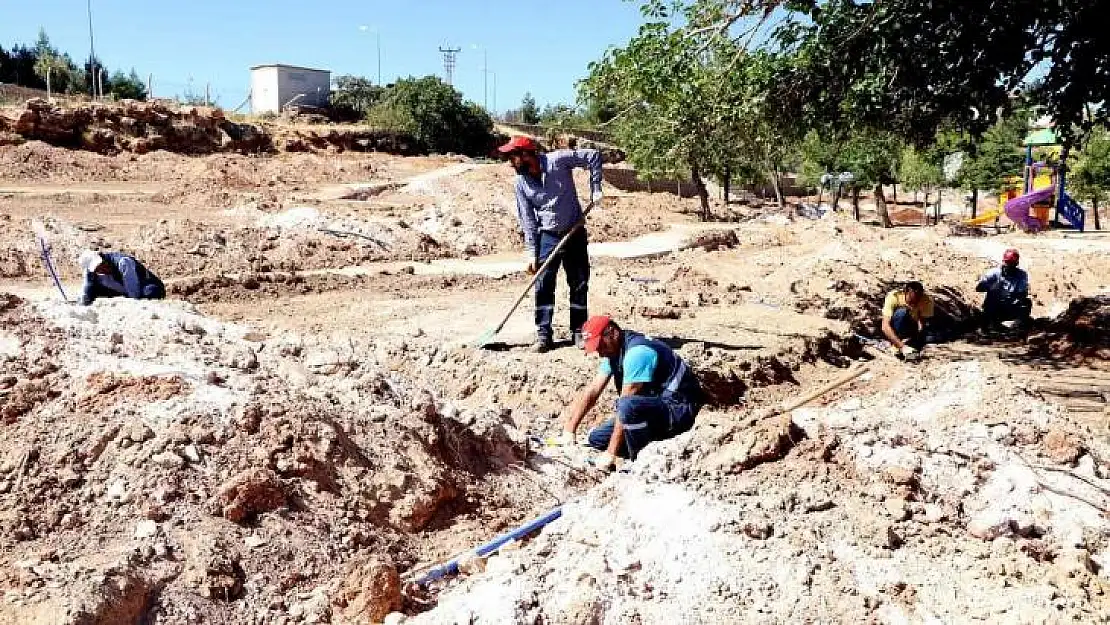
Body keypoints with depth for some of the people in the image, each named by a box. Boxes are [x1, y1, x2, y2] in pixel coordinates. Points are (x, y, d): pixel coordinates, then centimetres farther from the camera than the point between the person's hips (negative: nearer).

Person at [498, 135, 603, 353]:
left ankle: (579, 332, 15)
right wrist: (532, 253, -6)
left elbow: (593, 156, -10)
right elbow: (527, 220, -2)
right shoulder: (521, 182, -5)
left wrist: (595, 188, -15)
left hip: (575, 231, -2)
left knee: (580, 283, 4)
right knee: (543, 286, -4)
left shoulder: (557, 160, -15)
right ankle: (543, 335, 3)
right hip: (547, 236, 2)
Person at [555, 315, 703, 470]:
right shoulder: (613, 351, 6)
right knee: (596, 438, 3)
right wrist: (569, 431, 2)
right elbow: (591, 392, 8)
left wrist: (610, 453, -22)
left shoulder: (637, 352, -24)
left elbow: (625, 406, -25)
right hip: (654, 408, 10)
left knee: (627, 406, -36)